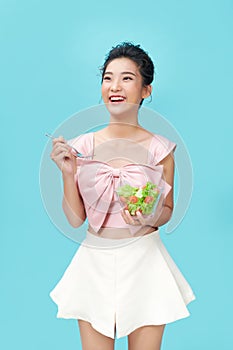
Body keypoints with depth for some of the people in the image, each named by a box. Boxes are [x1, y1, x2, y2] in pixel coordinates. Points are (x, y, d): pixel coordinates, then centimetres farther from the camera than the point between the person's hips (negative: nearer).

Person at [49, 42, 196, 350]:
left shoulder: (160, 149, -5)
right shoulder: (82, 146, -2)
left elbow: (167, 211, 7)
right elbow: (75, 218, 1)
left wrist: (149, 218, -15)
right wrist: (68, 173, -12)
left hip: (144, 259, -1)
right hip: (95, 262, 1)